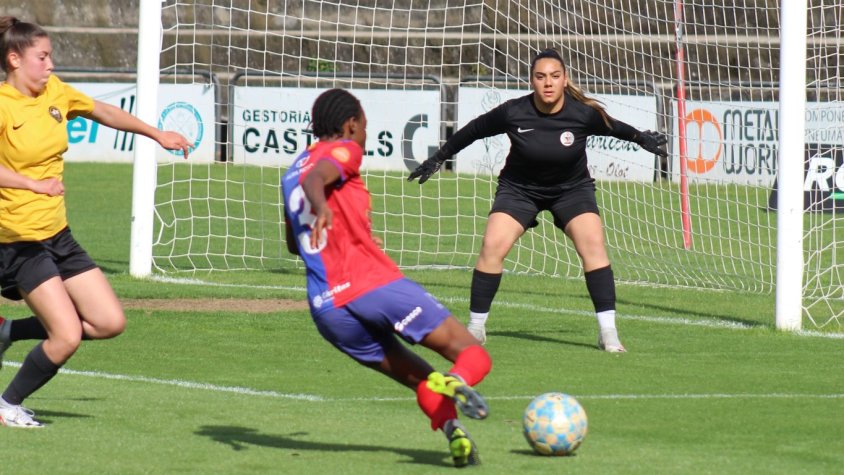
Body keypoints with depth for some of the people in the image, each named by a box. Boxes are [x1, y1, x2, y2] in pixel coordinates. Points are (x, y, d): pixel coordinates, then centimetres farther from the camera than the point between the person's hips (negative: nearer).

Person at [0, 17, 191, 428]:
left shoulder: (55, 92, 6)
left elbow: (104, 113, 24)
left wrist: (157, 135, 29)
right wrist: (35, 185, -44)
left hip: (58, 235, 8)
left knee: (110, 323, 3)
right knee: (67, 337, -15)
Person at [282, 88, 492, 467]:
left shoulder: (291, 174, 26)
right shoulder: (342, 151, 5)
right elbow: (315, 178, -19)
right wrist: (322, 208, -40)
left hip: (327, 309, 6)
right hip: (374, 283, -6)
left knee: (420, 381, 15)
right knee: (472, 355, -6)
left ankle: (447, 422, -18)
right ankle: (456, 381, -41)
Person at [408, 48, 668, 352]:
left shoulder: (584, 113, -21)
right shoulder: (513, 113, -22)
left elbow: (612, 127, 1)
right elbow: (474, 130, -5)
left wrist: (642, 138, 16)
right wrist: (439, 157, 4)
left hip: (571, 188, 0)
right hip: (519, 188, 0)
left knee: (593, 244, -20)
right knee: (492, 246, -18)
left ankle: (608, 332, -14)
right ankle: (476, 327, -1)